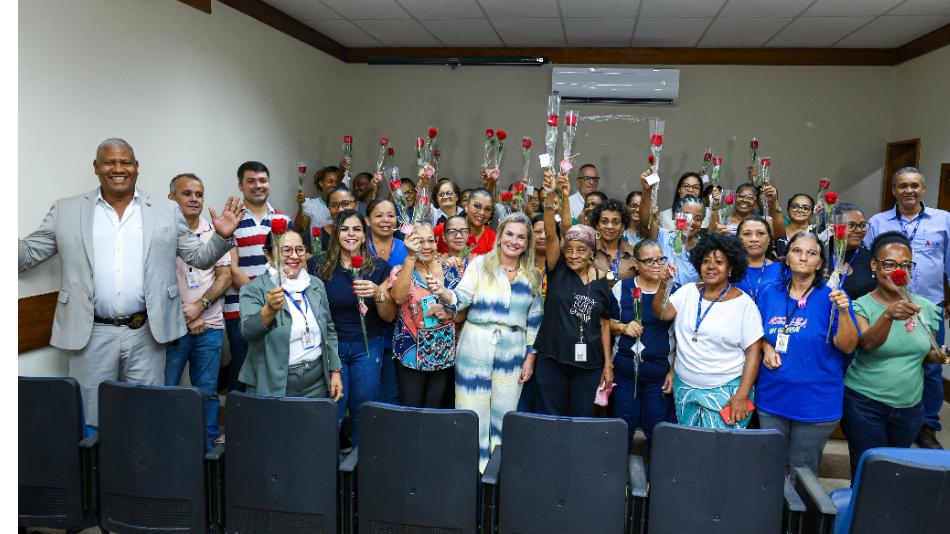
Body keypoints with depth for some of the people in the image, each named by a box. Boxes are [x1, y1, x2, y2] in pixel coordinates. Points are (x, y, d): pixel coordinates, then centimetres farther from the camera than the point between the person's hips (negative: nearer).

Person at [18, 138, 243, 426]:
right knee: (91, 419, 9)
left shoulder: (167, 211, 6)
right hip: (92, 335, 0)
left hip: (147, 333, 0)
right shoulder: (66, 211, 6)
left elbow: (199, 258, 9)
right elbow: (26, 255, 9)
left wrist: (222, 237, -10)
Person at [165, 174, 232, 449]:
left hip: (209, 326, 2)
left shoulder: (214, 232, 8)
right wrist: (184, 319, -6)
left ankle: (208, 446, 20)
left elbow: (225, 276, 4)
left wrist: (199, 306, -10)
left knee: (207, 392, 9)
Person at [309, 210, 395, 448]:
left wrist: (378, 294, -20)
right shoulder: (318, 265, -2)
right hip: (330, 346, -1)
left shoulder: (379, 267, 0)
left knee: (362, 413, 7)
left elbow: (390, 316, -2)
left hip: (367, 347, 1)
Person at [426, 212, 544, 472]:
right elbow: (461, 298, -10)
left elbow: (534, 321, 12)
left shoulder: (532, 277, 9)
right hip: (476, 348, -2)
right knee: (473, 413, 2)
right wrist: (441, 292, -30)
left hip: (513, 353, 3)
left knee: (503, 416, 8)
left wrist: (530, 357, 8)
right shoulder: (481, 264, 0)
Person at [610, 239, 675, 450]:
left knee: (656, 431, 6)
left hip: (660, 372, -1)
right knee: (623, 427, 9)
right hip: (625, 369, 1)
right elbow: (607, 323, 8)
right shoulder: (621, 288, 1)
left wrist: (674, 371, -1)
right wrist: (623, 327, -12)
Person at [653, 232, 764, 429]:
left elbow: (753, 351, -6)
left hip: (725, 392, -3)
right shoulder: (688, 291, 5)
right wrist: (663, 285, -21)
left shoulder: (744, 303, -6)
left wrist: (742, 396, -12)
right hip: (684, 387, 4)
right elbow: (663, 313, -5)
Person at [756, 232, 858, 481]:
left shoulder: (832, 297, -8)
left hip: (815, 401, -3)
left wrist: (843, 311, -28)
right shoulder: (770, 293, 3)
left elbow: (847, 346, -14)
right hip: (772, 397, 3)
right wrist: (766, 348, -5)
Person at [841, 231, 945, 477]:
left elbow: (927, 352, 14)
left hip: (910, 405, 4)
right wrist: (888, 315, -46)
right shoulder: (862, 306, -10)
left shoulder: (926, 308, 1)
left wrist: (939, 355, -8)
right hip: (865, 404, -4)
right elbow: (868, 343, -29)